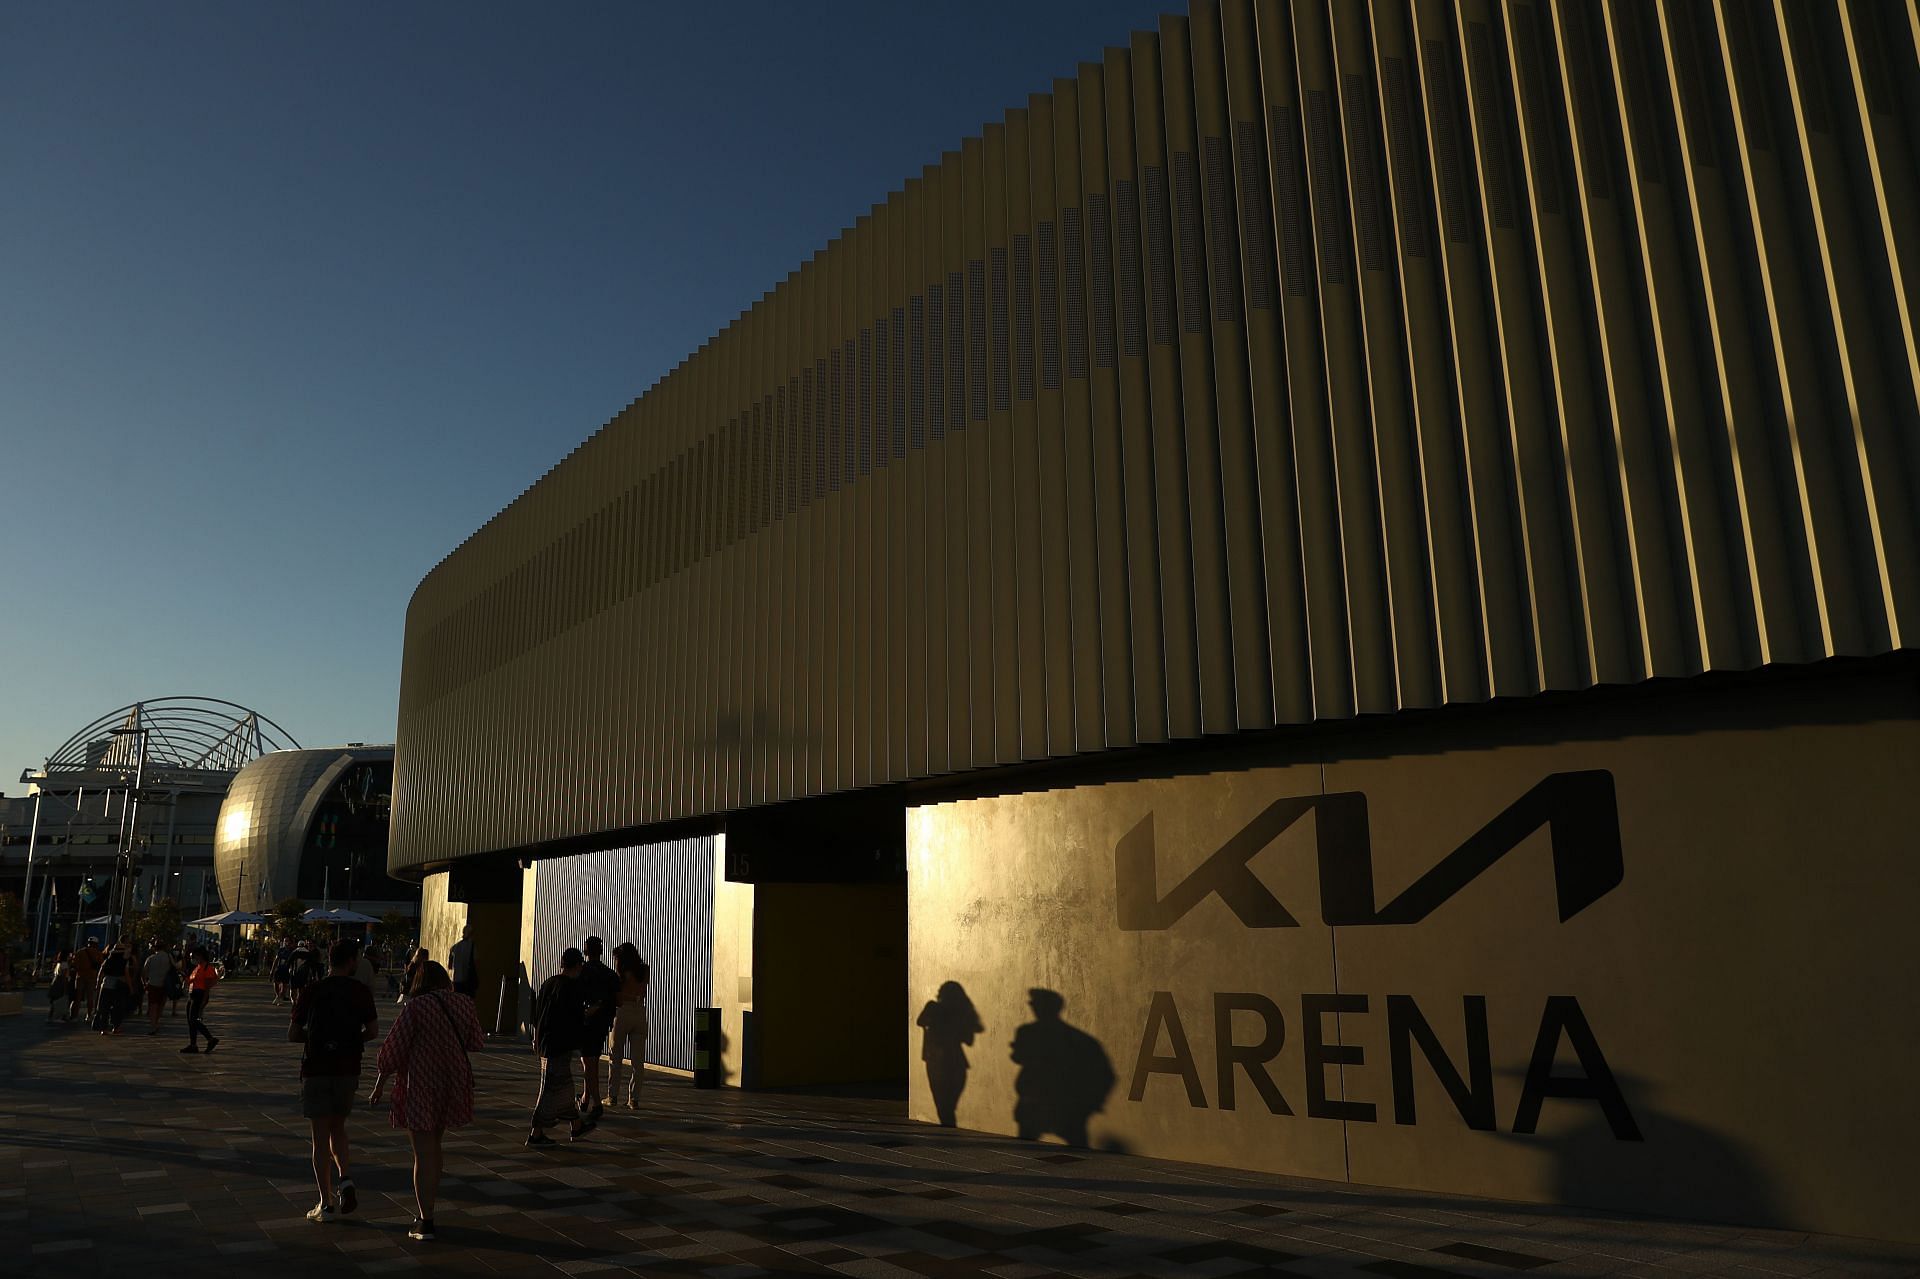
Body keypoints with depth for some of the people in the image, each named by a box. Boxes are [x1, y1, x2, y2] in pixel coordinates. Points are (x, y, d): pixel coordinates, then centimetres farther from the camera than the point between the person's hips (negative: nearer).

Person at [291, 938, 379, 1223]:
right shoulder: (361, 992, -2)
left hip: (316, 1069, -1)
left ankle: (326, 1204, 7)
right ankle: (344, 1178, 1)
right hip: (348, 1069, 1)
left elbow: (293, 1034, -2)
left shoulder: (312, 991, -3)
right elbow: (372, 1030, -4)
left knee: (321, 1137, 5)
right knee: (338, 1127, 22)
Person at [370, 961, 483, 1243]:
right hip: (453, 1085, 5)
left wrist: (379, 1085, 0)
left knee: (423, 1154, 1)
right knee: (433, 1148, 21)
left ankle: (426, 1222, 3)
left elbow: (393, 1050, -12)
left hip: (420, 1088, -5)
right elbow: (474, 1044, 12)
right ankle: (425, 1210, 29)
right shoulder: (464, 1006, 1)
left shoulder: (415, 1007, -14)